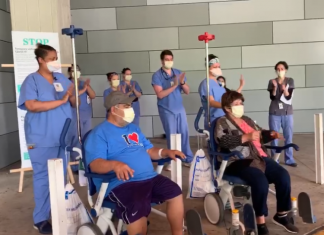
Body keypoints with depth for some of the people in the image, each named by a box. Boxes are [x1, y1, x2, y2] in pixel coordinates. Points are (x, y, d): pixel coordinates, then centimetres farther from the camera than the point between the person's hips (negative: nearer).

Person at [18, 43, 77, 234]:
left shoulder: (62, 79, 11)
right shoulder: (32, 80, -6)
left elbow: (74, 103, 14)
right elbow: (31, 105, -20)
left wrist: (71, 96, -9)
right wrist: (61, 101, -20)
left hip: (62, 136, 6)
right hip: (42, 139, -5)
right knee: (43, 177, 0)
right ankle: (41, 219, 11)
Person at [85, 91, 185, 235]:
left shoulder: (134, 129, 22)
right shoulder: (99, 133, -3)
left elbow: (149, 150, 23)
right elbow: (95, 164, -15)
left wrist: (167, 152, 4)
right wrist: (115, 164, -36)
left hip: (150, 178, 7)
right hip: (121, 183, -7)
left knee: (176, 193, -8)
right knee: (138, 208, -34)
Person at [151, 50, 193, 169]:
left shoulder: (178, 73, 6)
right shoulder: (157, 75, -7)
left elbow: (187, 91, 4)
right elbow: (160, 94, -16)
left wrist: (182, 83, -16)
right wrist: (174, 85, -24)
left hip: (180, 108, 4)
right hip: (166, 110, -4)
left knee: (184, 133, 6)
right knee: (171, 136, 2)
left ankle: (188, 159, 16)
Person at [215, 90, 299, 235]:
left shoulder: (247, 120, 24)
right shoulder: (222, 122, 1)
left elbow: (260, 135, 35)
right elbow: (223, 141, -18)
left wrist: (271, 134, 14)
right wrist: (246, 137, -24)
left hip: (260, 157, 7)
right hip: (238, 161, -7)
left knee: (283, 175, -13)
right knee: (261, 182, -32)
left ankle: (281, 215, 5)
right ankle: (260, 222, -15)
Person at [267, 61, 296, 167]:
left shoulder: (290, 81, 3)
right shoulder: (271, 82, 4)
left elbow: (288, 97, -7)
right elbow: (272, 97, -5)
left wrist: (284, 88, -26)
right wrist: (275, 87, -20)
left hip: (287, 112, 0)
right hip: (274, 112, 0)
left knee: (288, 136, 0)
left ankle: (289, 159, 7)